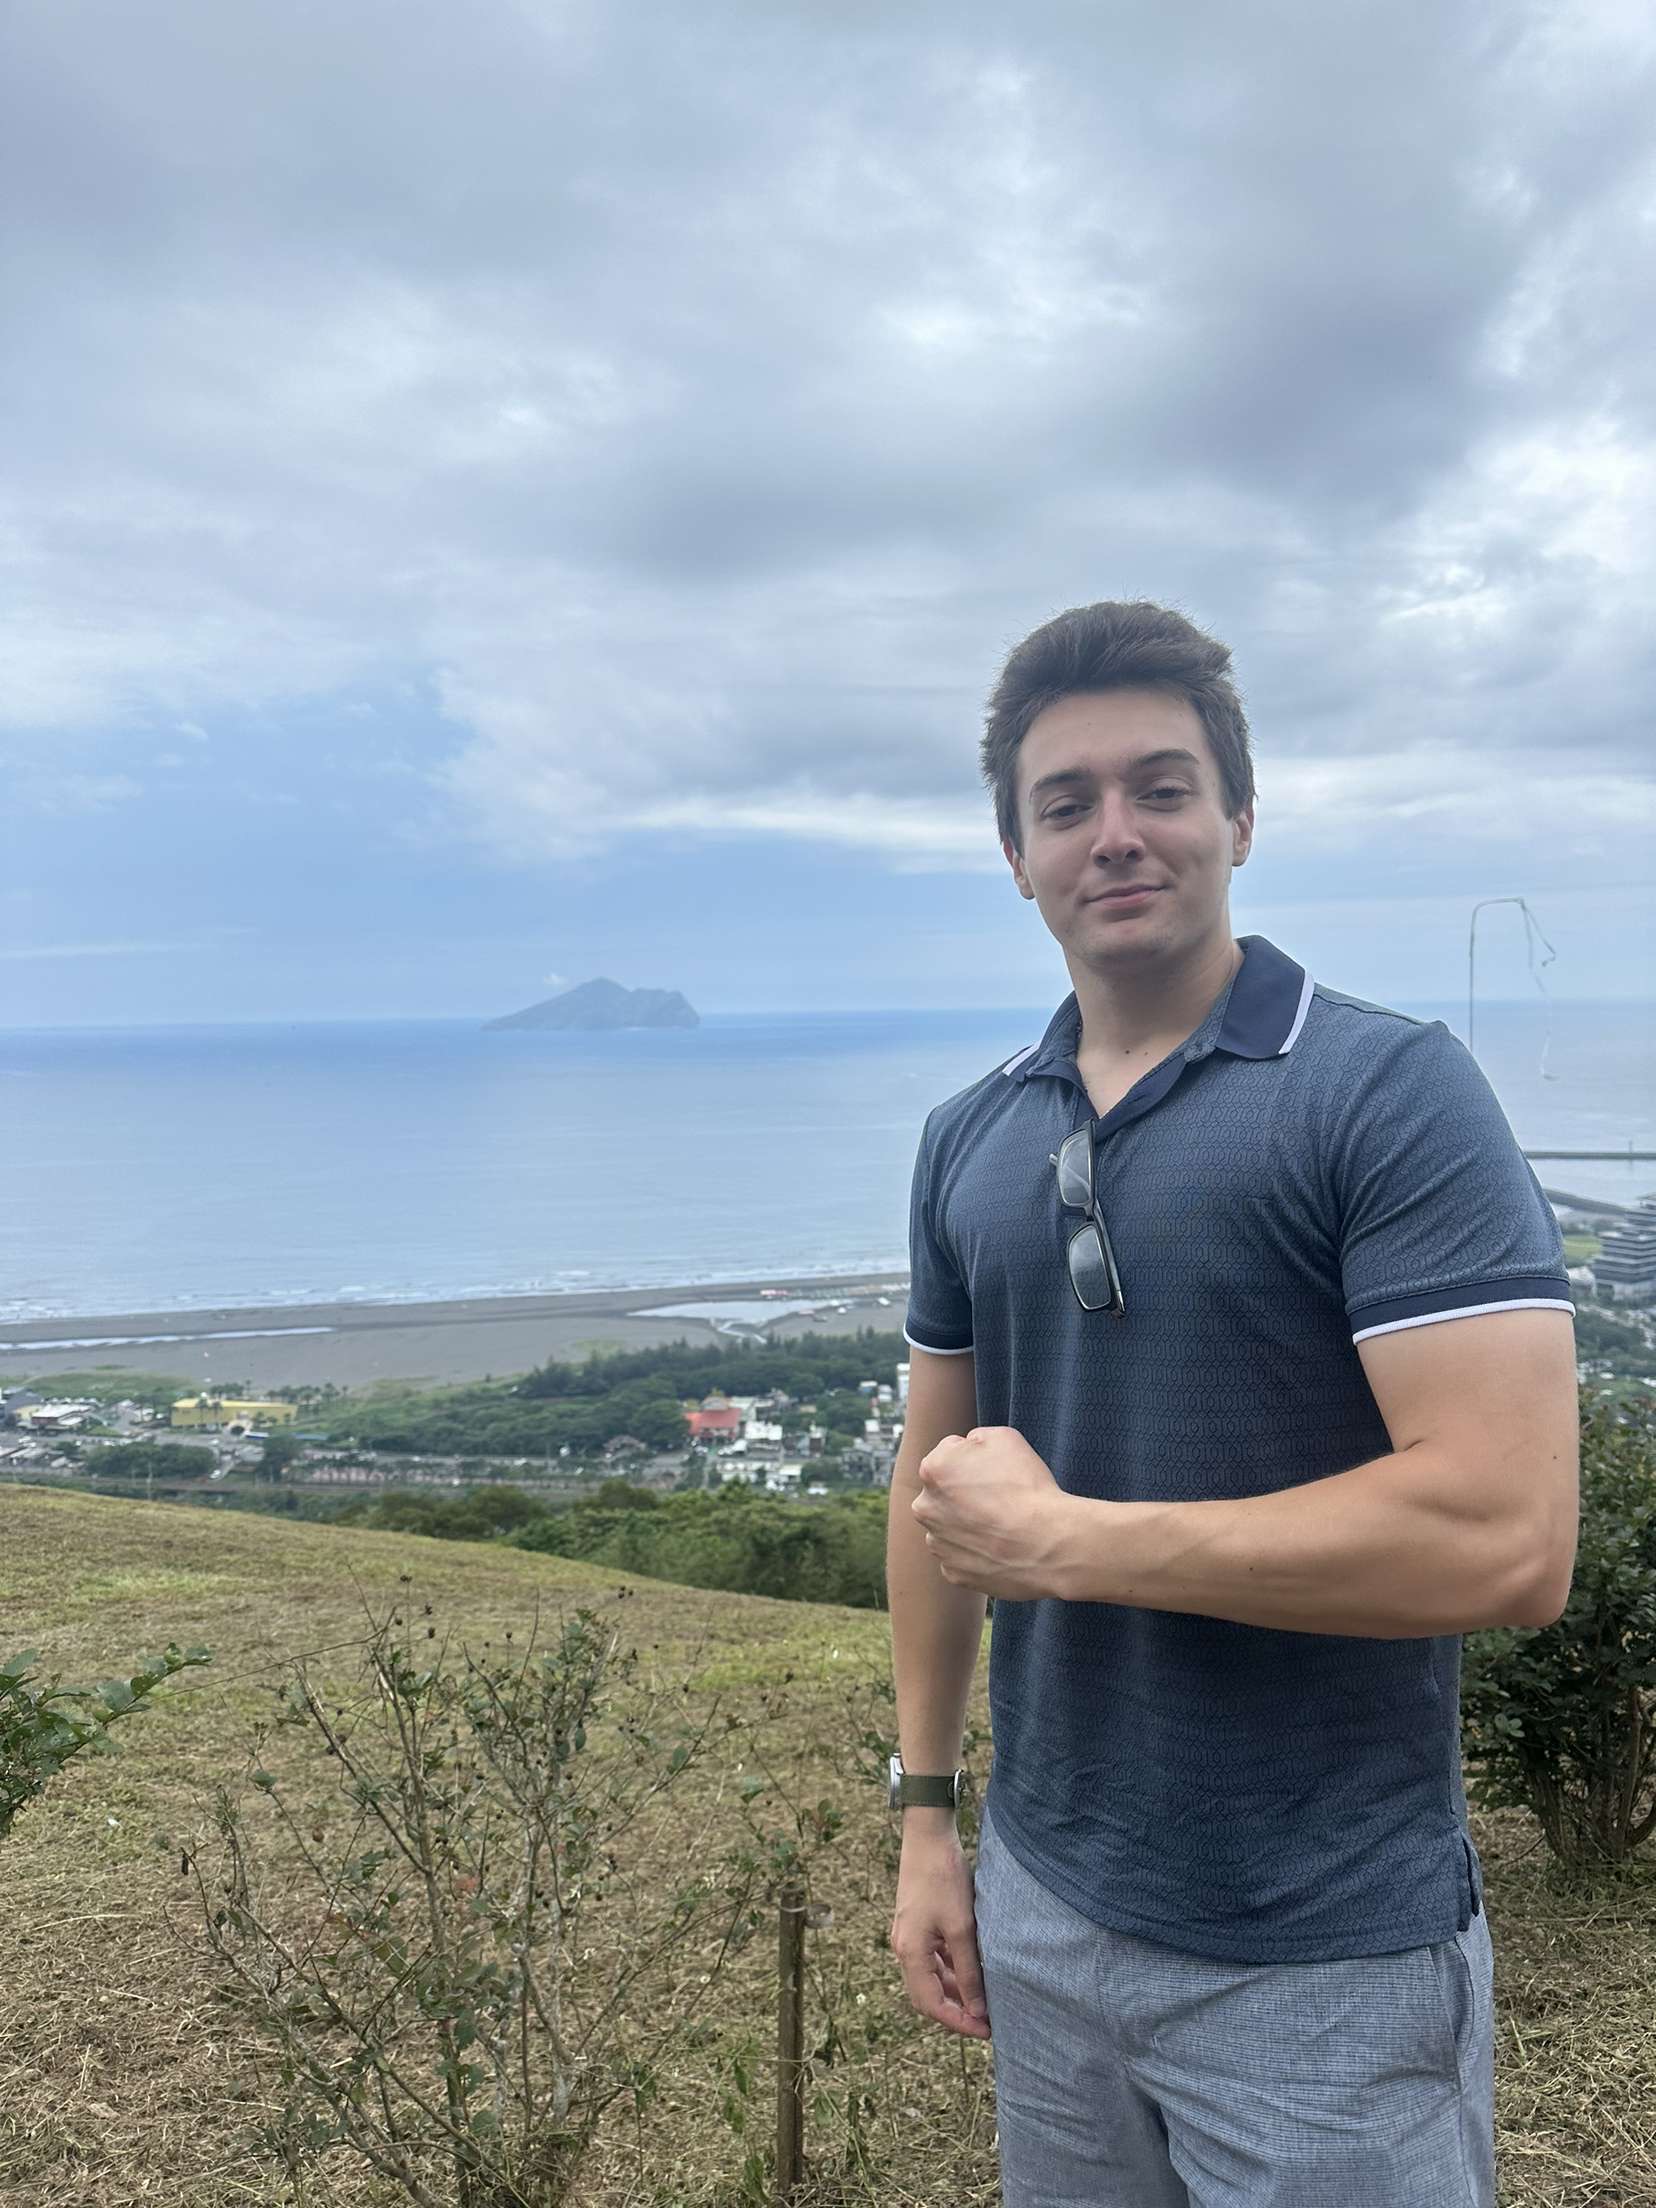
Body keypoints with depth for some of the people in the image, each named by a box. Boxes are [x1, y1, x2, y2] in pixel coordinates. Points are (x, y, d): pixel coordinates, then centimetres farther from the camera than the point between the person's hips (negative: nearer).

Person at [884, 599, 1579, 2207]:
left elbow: (1507, 1541, -24)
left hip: (1325, 1964, -5)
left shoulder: (1392, 1091, -15)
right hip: (1042, 1908, 5)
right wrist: (924, 1809, 9)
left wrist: (1065, 1536, -19)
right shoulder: (969, 1139, 4)